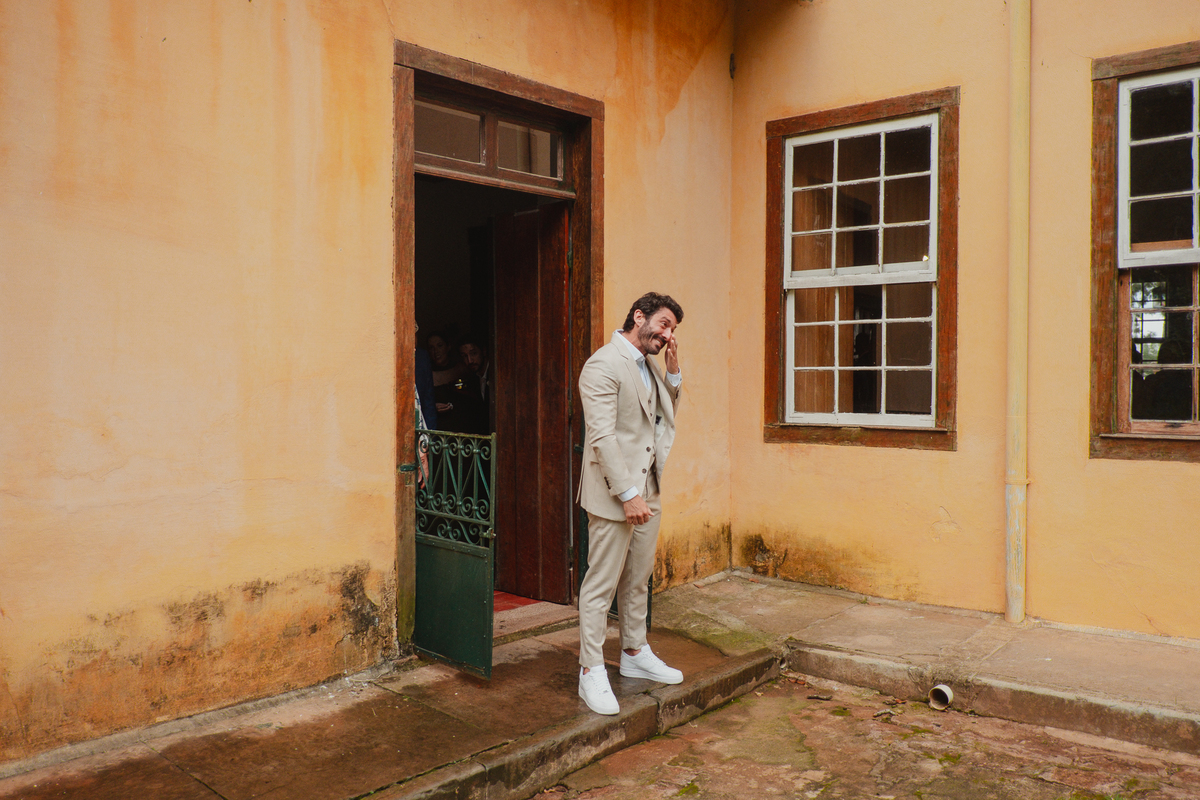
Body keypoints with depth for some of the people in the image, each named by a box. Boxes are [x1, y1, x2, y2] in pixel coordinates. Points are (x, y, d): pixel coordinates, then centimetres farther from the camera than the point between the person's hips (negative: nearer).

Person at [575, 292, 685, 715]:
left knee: (638, 579, 19)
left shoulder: (648, 366, 14)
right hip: (614, 493, -9)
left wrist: (673, 372, 10)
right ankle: (591, 671, 10)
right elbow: (602, 436, -20)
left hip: (647, 490, 9)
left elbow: (666, 415, 25)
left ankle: (635, 653, 34)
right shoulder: (604, 364, -14)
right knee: (601, 585, 0)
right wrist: (628, 494, -22)